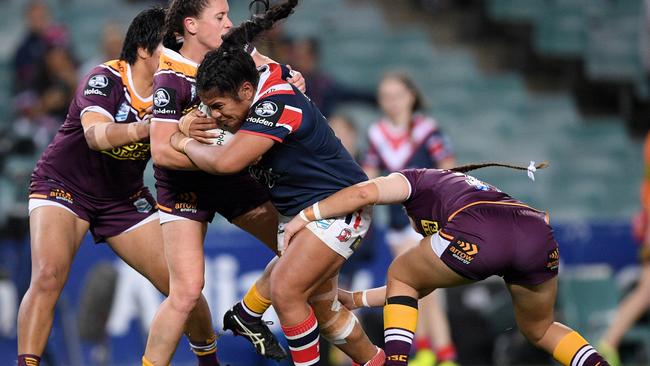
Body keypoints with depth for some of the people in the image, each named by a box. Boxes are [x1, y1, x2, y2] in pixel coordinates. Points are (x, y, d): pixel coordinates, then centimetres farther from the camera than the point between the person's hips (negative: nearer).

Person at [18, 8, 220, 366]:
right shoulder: (105, 80, -24)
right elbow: (95, 134, -40)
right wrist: (141, 129, -59)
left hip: (124, 198, 5)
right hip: (62, 186, -5)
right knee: (48, 277, -29)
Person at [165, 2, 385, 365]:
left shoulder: (278, 105, -30)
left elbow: (226, 161, -37)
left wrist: (186, 143, -18)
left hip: (337, 207, -10)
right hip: (297, 210, 10)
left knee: (285, 290, -20)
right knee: (322, 307, 13)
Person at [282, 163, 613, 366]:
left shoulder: (417, 180, 31)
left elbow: (363, 192, 9)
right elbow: (422, 287, 50)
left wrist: (304, 217, 18)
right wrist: (355, 299, 55)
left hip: (479, 234, -6)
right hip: (541, 233, 6)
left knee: (399, 275, 24)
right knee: (540, 330, 33)